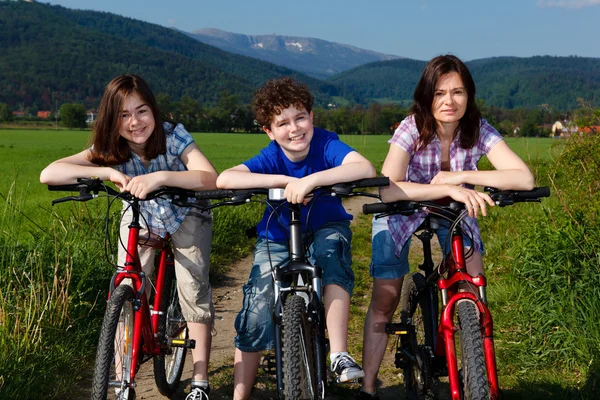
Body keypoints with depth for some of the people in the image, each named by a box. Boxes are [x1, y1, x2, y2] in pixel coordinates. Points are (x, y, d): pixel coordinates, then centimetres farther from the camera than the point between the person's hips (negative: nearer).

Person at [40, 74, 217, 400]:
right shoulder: (110, 150, -24)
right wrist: (107, 172, -48)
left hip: (186, 216, -2)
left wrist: (160, 177, -59)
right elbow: (49, 174, -35)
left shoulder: (174, 136, -30)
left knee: (194, 289, -14)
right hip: (139, 218, 2)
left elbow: (211, 178, -45)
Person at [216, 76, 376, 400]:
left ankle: (339, 356, -31)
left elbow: (366, 169, -42)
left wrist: (310, 180, -52)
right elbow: (223, 179, -39)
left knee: (332, 248, -35)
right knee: (257, 310, -12)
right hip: (277, 239, 1)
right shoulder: (271, 157, -22)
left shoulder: (325, 143, -23)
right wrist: (286, 180, -44)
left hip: (326, 230, 0)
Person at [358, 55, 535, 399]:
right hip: (401, 213, -2)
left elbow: (524, 179, -33)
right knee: (384, 302, -4)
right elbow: (388, 190, -44)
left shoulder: (479, 130, -22)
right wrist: (451, 188, -52)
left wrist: (461, 176, -39)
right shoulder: (412, 128, -29)